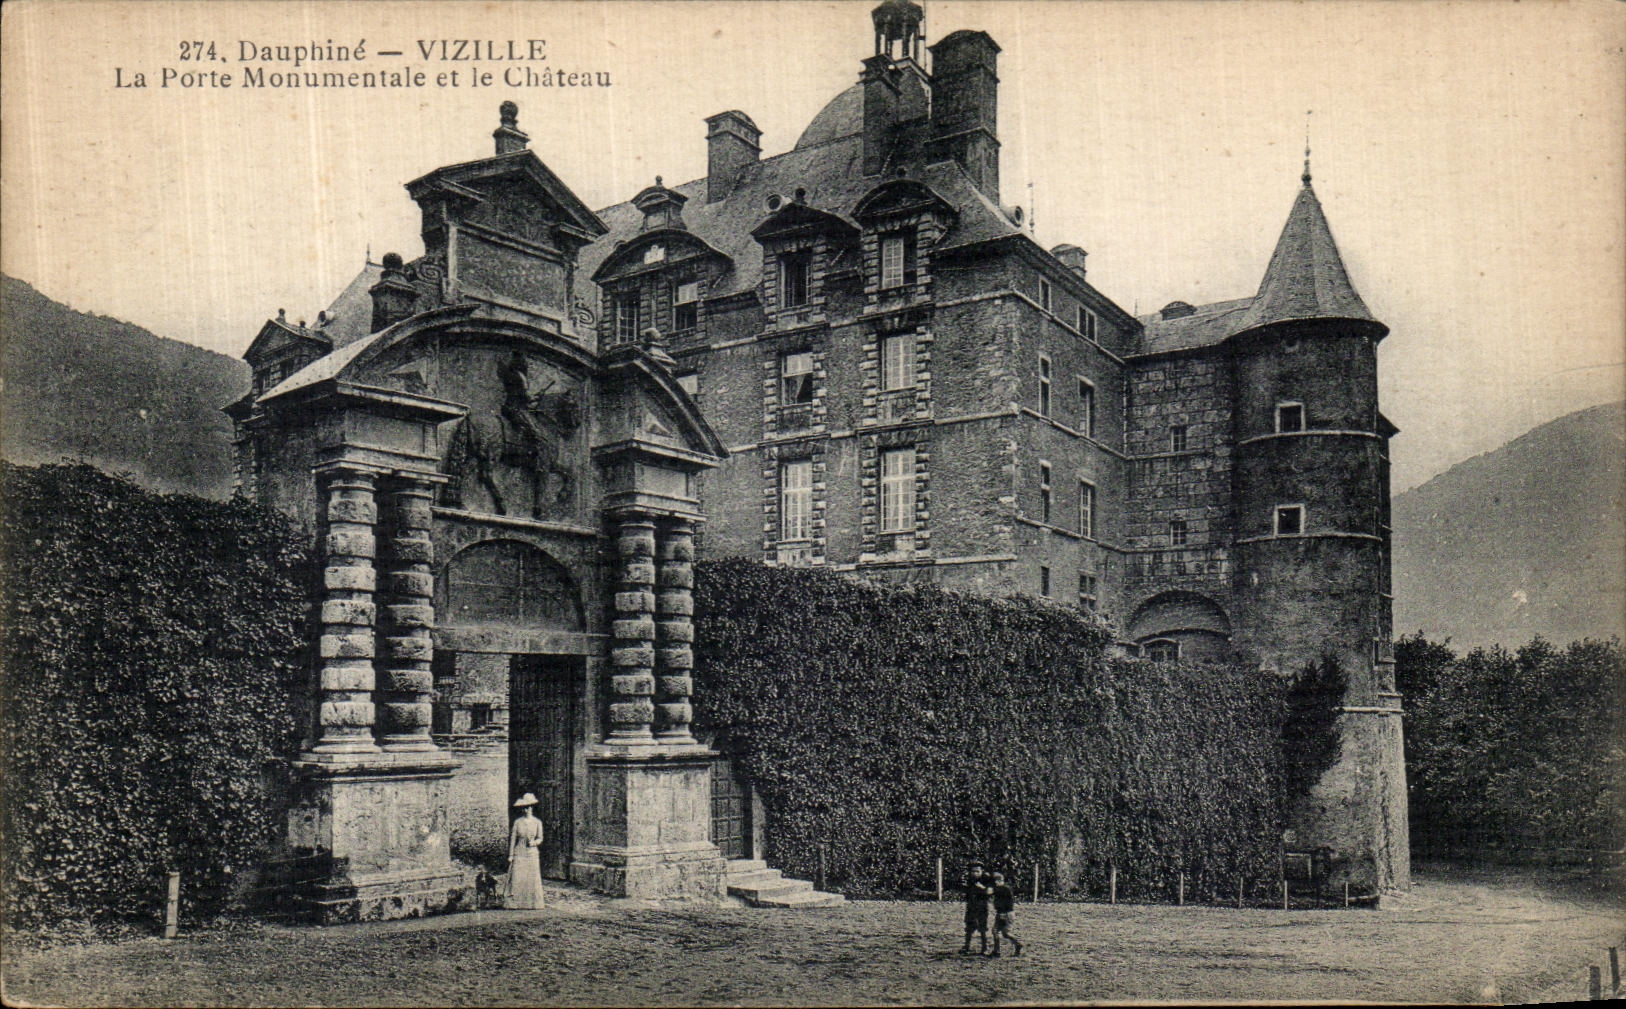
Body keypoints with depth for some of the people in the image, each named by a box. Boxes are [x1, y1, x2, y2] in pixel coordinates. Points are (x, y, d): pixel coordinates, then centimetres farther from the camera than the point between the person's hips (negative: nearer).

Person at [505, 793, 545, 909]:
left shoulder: (537, 822, 5)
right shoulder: (517, 821, 1)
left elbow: (540, 838, 8)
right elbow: (512, 838, 2)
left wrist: (534, 842, -15)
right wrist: (510, 855, -1)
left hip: (532, 853, 1)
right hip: (519, 853, -1)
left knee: (532, 879, -1)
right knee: (516, 878, -8)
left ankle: (532, 903, 4)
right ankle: (513, 902, -3)